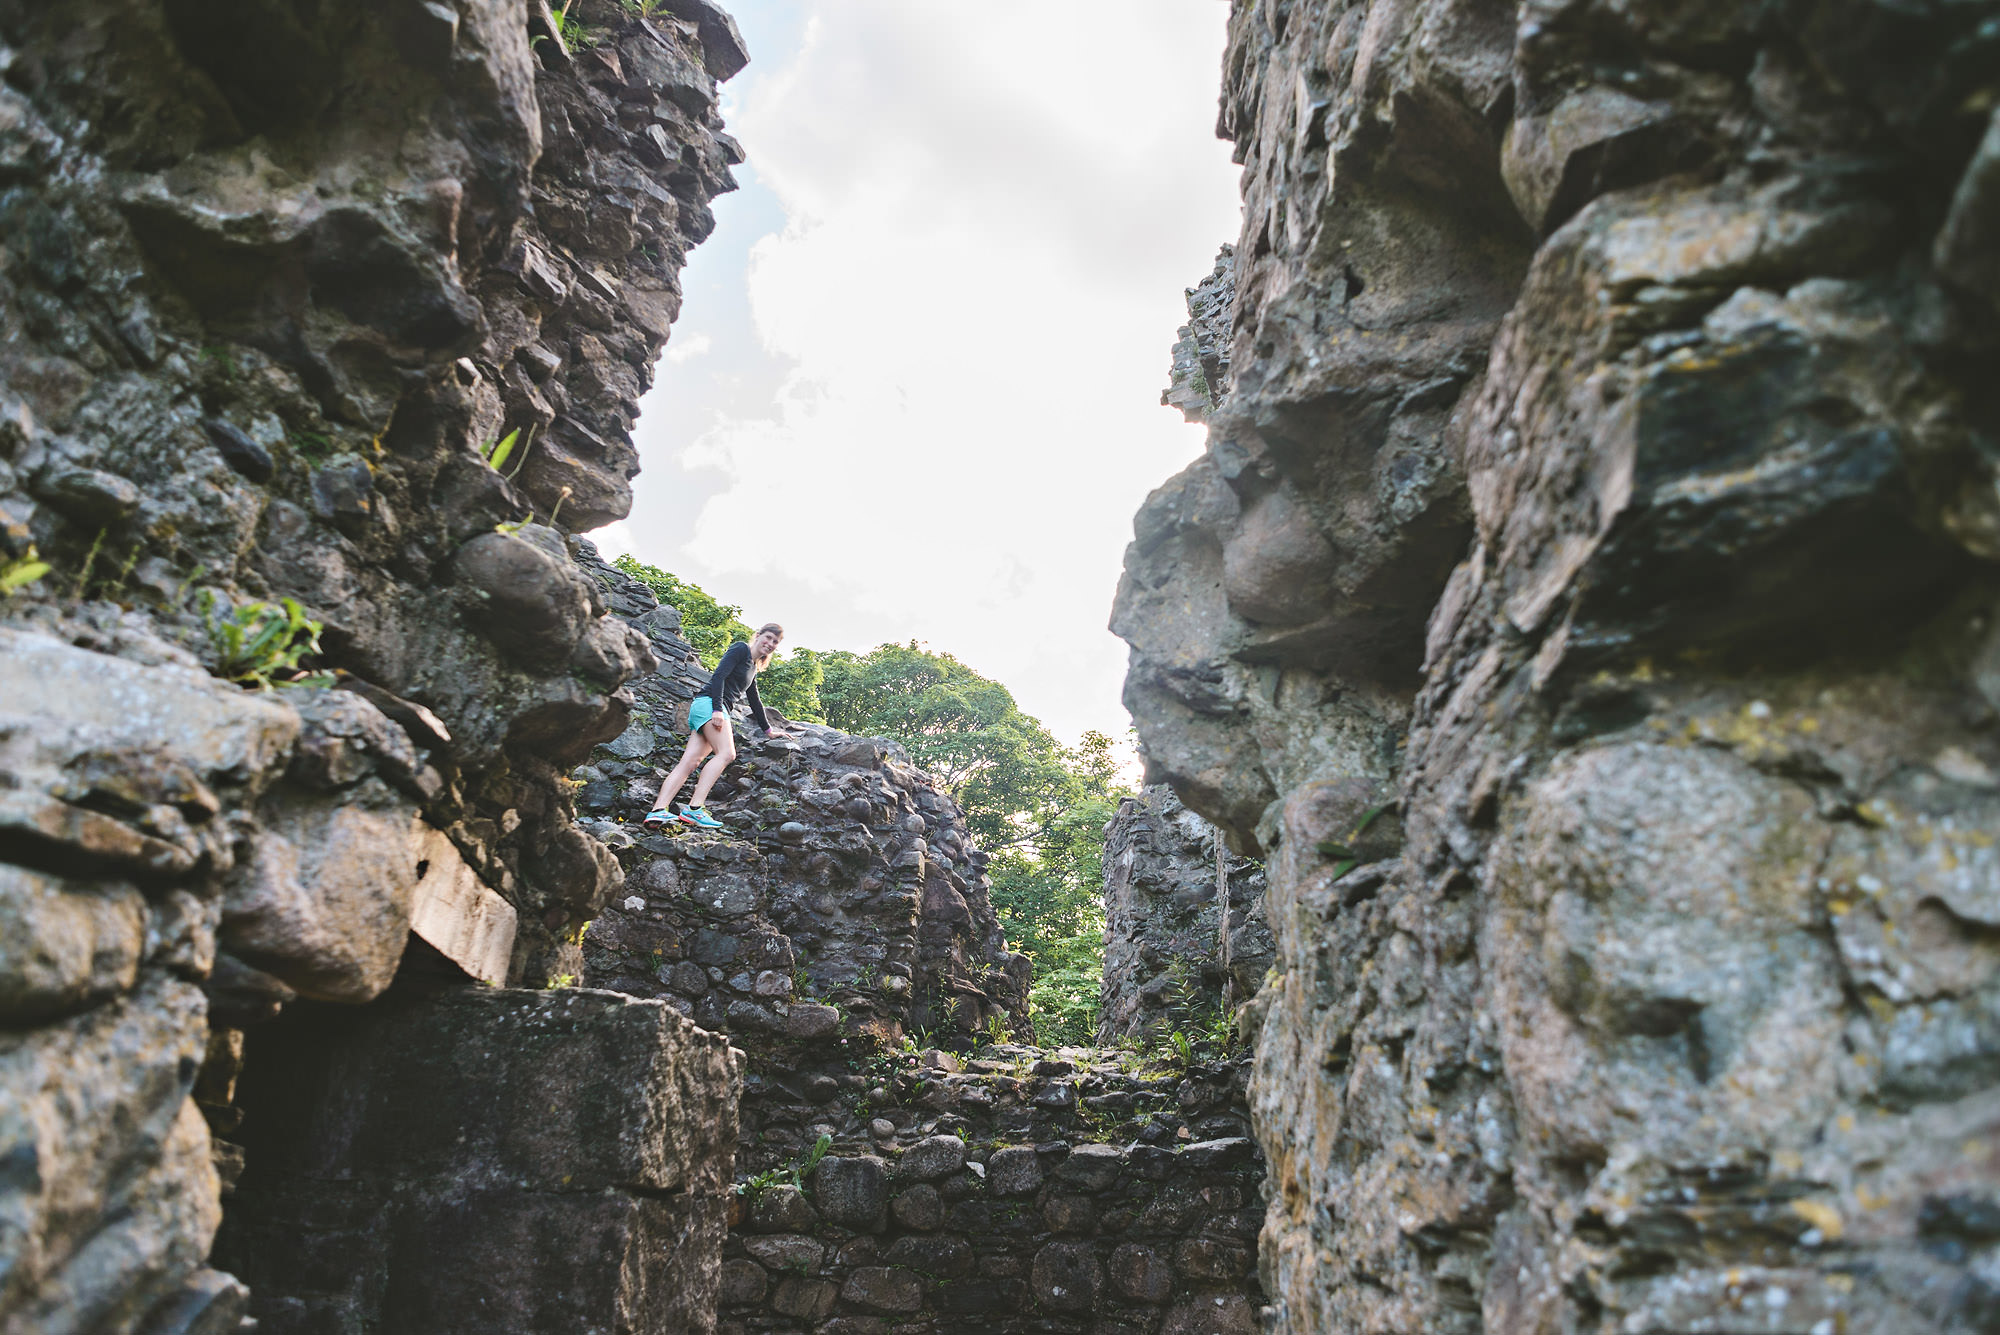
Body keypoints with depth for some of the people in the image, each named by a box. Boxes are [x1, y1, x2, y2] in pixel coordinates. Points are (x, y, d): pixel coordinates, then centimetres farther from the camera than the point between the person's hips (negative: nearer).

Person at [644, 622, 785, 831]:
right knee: (726, 753, -23)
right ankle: (694, 808, -34)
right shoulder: (741, 649, 2)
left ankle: (658, 811, -23)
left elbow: (755, 703, 37)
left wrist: (768, 730, 41)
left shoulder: (752, 669, 29)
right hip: (709, 704, -9)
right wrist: (717, 709, -20)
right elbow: (718, 675, -11)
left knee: (690, 763, -8)